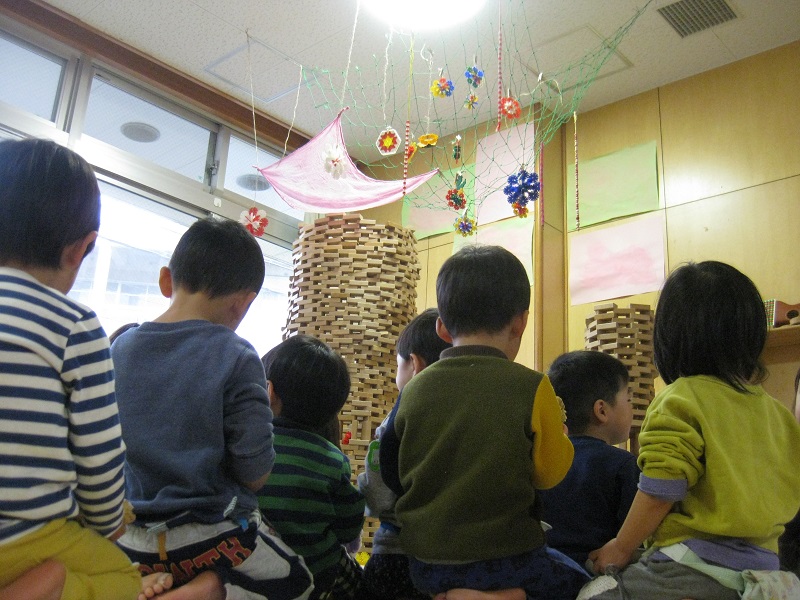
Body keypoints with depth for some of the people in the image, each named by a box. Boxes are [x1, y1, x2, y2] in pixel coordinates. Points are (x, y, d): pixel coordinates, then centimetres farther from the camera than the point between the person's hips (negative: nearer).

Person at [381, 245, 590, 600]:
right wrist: (558, 431, 17)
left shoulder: (414, 389, -5)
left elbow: (395, 475, 7)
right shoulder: (531, 387, -14)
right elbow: (550, 473, -1)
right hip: (504, 554, -4)